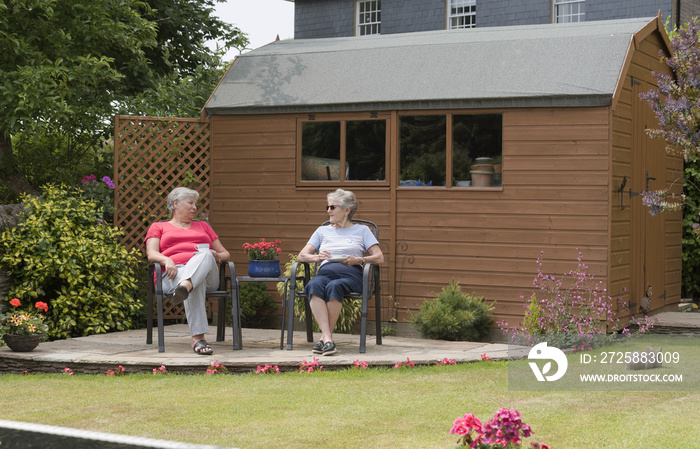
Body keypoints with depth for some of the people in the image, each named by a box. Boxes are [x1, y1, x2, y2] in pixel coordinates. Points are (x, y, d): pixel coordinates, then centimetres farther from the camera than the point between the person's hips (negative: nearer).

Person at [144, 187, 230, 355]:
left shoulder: (203, 226, 36)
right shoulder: (158, 227, 26)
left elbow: (225, 253, 31)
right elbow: (151, 253, 7)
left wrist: (218, 256, 5)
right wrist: (167, 260, -17)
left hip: (207, 274, 2)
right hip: (173, 275, -2)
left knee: (205, 256, -38)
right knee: (196, 284, -42)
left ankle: (184, 288, -69)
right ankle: (198, 338, -57)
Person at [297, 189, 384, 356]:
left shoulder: (362, 230, 21)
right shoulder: (322, 231, 29)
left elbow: (380, 258, 11)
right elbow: (302, 255, 19)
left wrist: (358, 260, -8)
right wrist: (317, 257, -4)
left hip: (350, 275, -2)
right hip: (325, 272, 2)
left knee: (334, 286, -39)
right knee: (314, 286, -37)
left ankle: (324, 337, -36)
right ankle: (328, 339, -46)